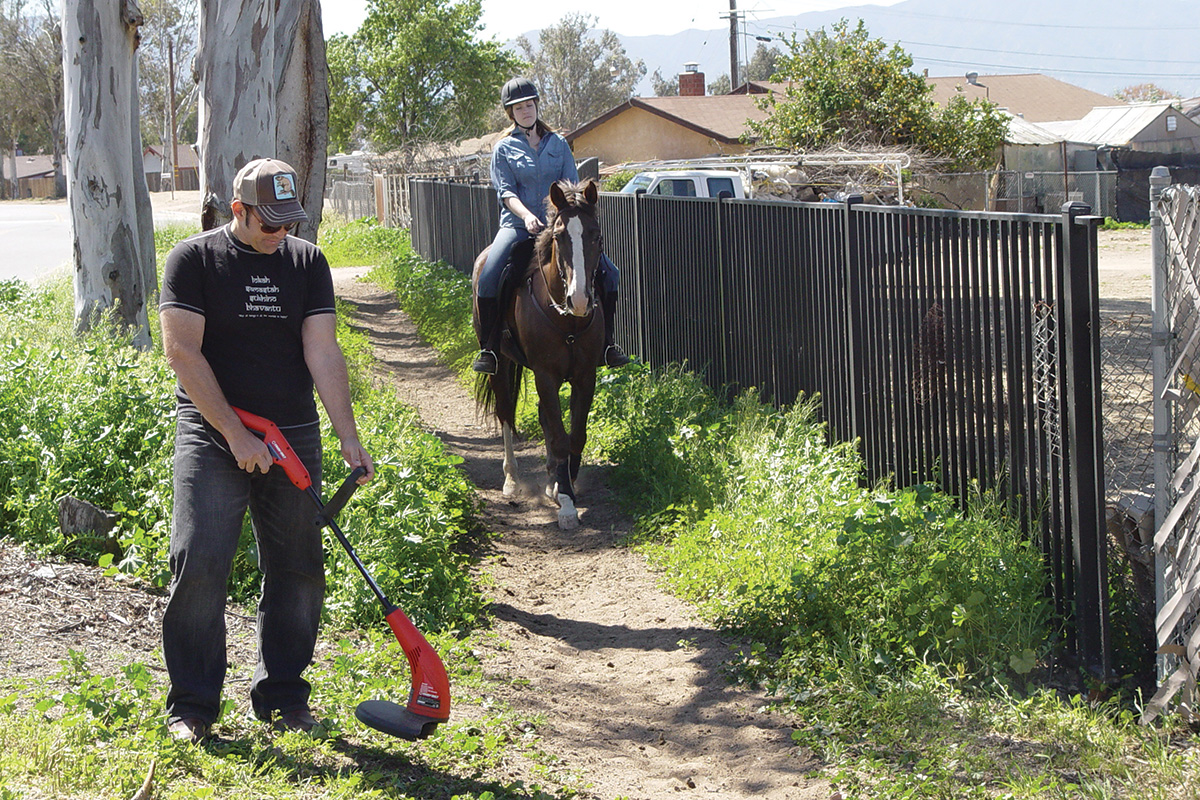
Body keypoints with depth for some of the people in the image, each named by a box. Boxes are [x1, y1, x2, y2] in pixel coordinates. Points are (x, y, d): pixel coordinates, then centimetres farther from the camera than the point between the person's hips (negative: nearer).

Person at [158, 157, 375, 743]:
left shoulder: (307, 262, 8)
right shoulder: (193, 259, -3)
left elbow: (322, 353, 2)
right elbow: (182, 350, -10)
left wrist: (349, 437, -8)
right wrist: (235, 434, -15)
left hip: (294, 436, 4)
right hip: (211, 435, -4)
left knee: (297, 568, 5)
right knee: (199, 566, -10)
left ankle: (282, 696, 18)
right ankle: (192, 705, 2)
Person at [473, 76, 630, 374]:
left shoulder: (558, 144, 14)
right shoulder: (504, 148, 7)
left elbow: (572, 185, 8)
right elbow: (506, 192, -4)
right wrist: (527, 215, -23)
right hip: (517, 225, -2)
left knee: (608, 272, -11)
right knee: (488, 279, -26)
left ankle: (606, 343, 1)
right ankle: (488, 348, -13)